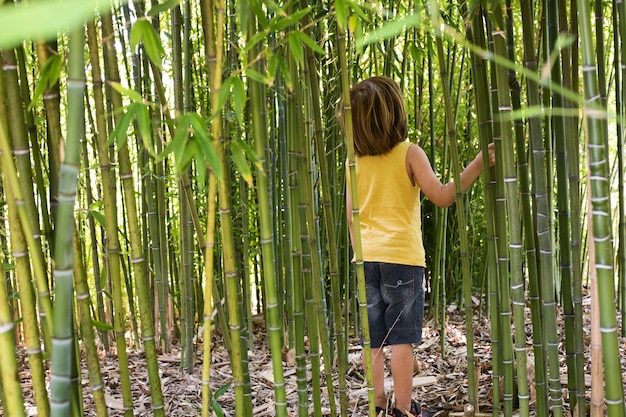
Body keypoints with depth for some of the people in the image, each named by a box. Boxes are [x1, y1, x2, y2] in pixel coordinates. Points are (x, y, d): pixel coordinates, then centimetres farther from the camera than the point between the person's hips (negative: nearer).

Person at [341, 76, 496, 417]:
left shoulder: (354, 162, 5)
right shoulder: (409, 153, -6)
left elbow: (351, 216, 7)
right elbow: (441, 196, -13)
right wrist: (478, 164, -10)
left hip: (367, 258, 4)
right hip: (402, 257, -4)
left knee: (373, 338, 8)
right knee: (401, 337, 1)